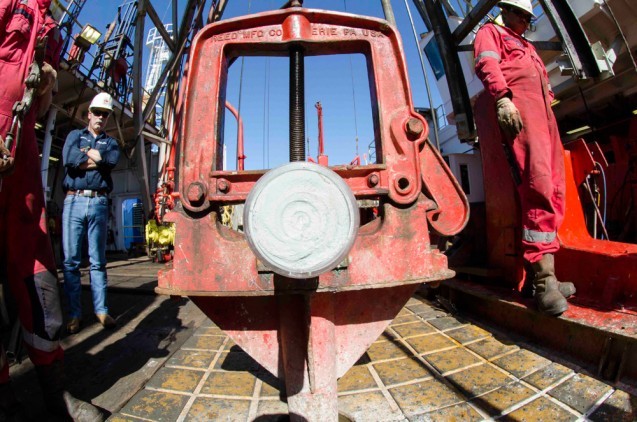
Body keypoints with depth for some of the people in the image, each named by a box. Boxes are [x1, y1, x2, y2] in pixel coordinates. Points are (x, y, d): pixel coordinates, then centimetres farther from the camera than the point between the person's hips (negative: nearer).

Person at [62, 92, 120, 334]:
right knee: (71, 260, -1)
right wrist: (98, 159, 0)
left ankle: (101, 310, 7)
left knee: (98, 260, 3)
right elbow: (68, 159, -5)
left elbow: (112, 160, -6)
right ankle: (74, 314, 7)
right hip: (74, 200, 0)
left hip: (99, 203, 0)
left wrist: (84, 154, 0)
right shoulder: (75, 135, 18)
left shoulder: (111, 142, 19)